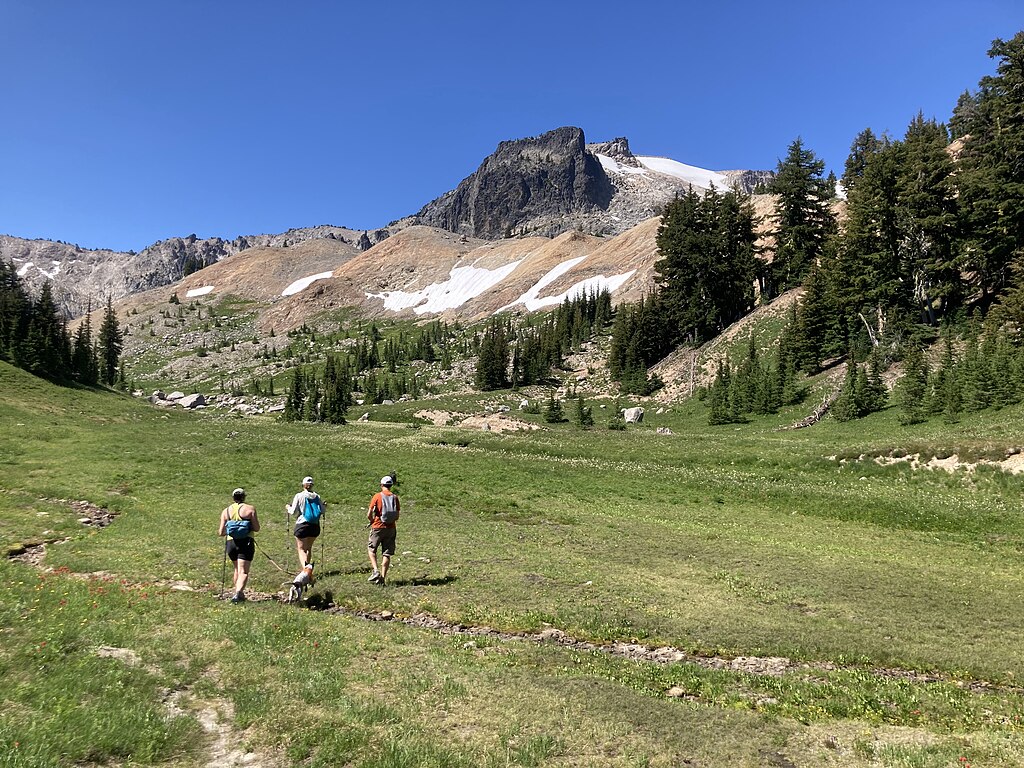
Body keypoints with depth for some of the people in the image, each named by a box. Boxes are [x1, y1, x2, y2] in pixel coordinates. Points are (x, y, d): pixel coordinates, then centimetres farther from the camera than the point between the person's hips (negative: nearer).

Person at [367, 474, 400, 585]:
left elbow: (369, 515, -9)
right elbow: (397, 517, 2)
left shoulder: (377, 496, -8)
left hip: (378, 527, -3)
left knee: (372, 549, 16)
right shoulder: (395, 497, 0)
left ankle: (375, 570, -1)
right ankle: (383, 578, 6)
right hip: (391, 528, 3)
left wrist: (372, 521, 11)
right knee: (387, 554, 7)